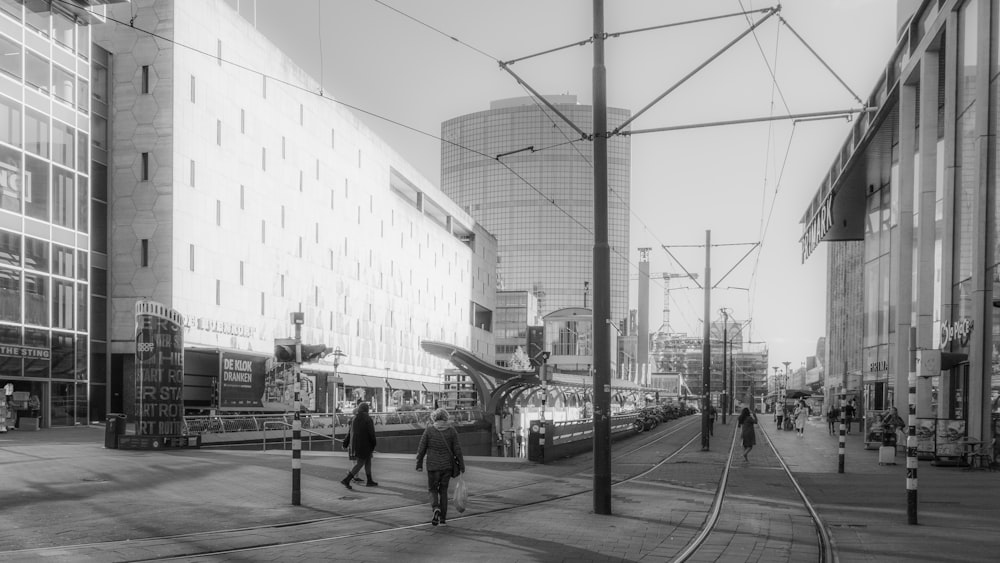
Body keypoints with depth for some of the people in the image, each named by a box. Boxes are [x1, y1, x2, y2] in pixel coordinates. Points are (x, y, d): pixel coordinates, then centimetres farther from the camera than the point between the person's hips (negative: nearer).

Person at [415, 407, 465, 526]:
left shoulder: (429, 430, -5)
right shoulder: (452, 430, -2)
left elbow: (421, 448, -3)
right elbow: (457, 449, -2)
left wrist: (419, 464, 6)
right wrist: (461, 466, 4)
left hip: (433, 466, -2)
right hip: (447, 465, 2)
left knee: (433, 490, 11)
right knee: (443, 490, 14)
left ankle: (435, 508, -16)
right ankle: (443, 518, 13)